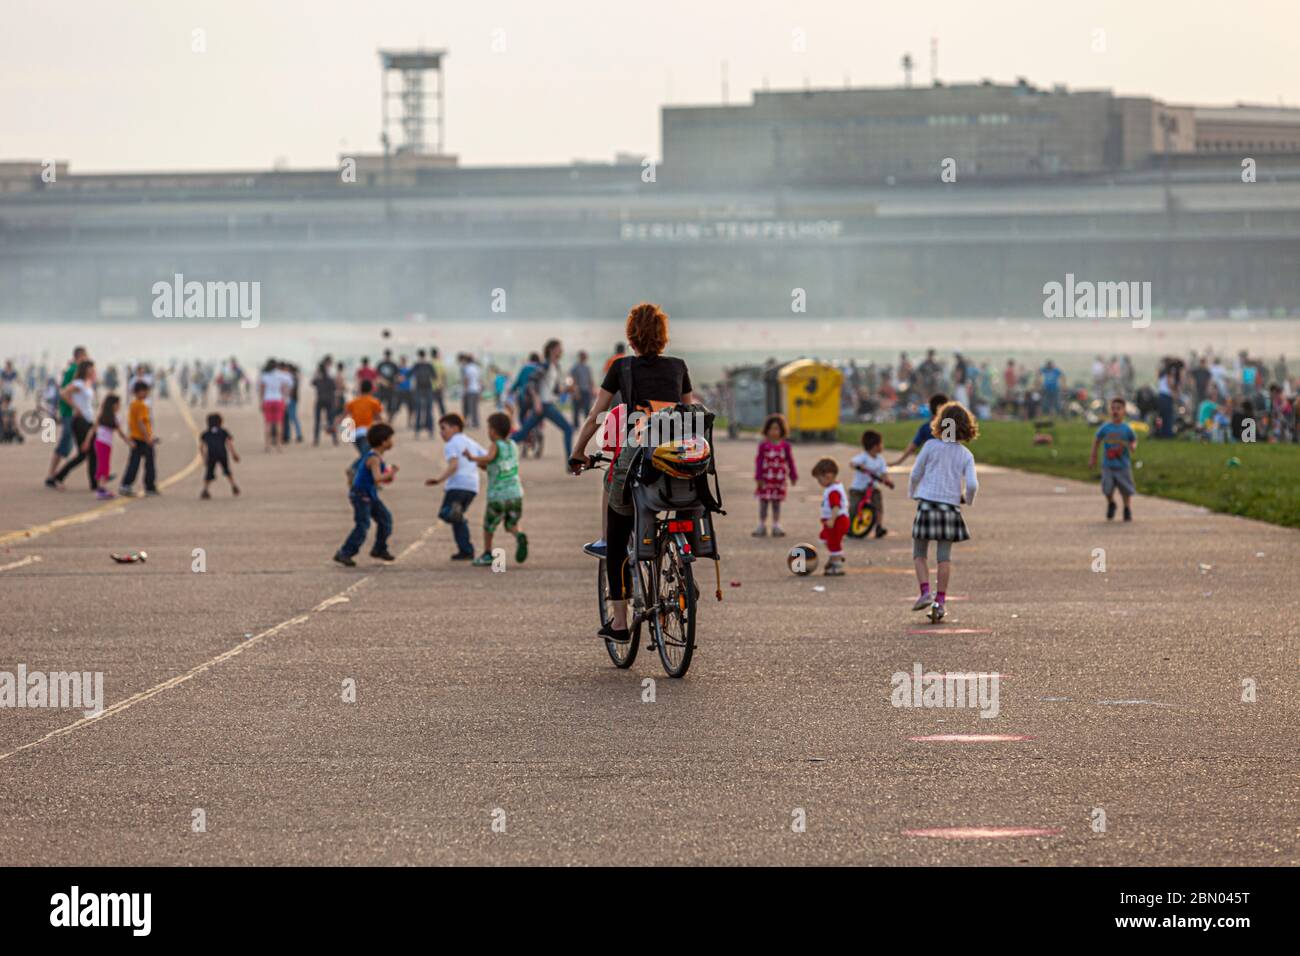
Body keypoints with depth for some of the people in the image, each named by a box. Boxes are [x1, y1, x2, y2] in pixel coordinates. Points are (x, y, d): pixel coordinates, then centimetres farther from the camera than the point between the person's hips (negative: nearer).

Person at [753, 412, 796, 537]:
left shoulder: (785, 445, 0)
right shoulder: (763, 445, -6)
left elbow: (790, 461, 8)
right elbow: (759, 461, -5)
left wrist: (793, 476, 12)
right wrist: (758, 478, -8)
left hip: (779, 480, 2)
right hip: (766, 480, -2)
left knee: (776, 503, 9)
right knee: (763, 503, 3)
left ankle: (776, 527, 16)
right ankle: (761, 526, 12)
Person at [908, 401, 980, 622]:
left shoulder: (931, 446, -2)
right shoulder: (966, 455, 3)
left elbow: (916, 474, 2)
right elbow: (972, 484, -7)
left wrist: (912, 493, 21)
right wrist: (968, 499, 15)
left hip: (927, 503, -2)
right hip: (950, 506, 2)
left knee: (919, 554, 10)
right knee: (944, 557, 7)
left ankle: (925, 592, -6)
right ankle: (940, 600, 4)